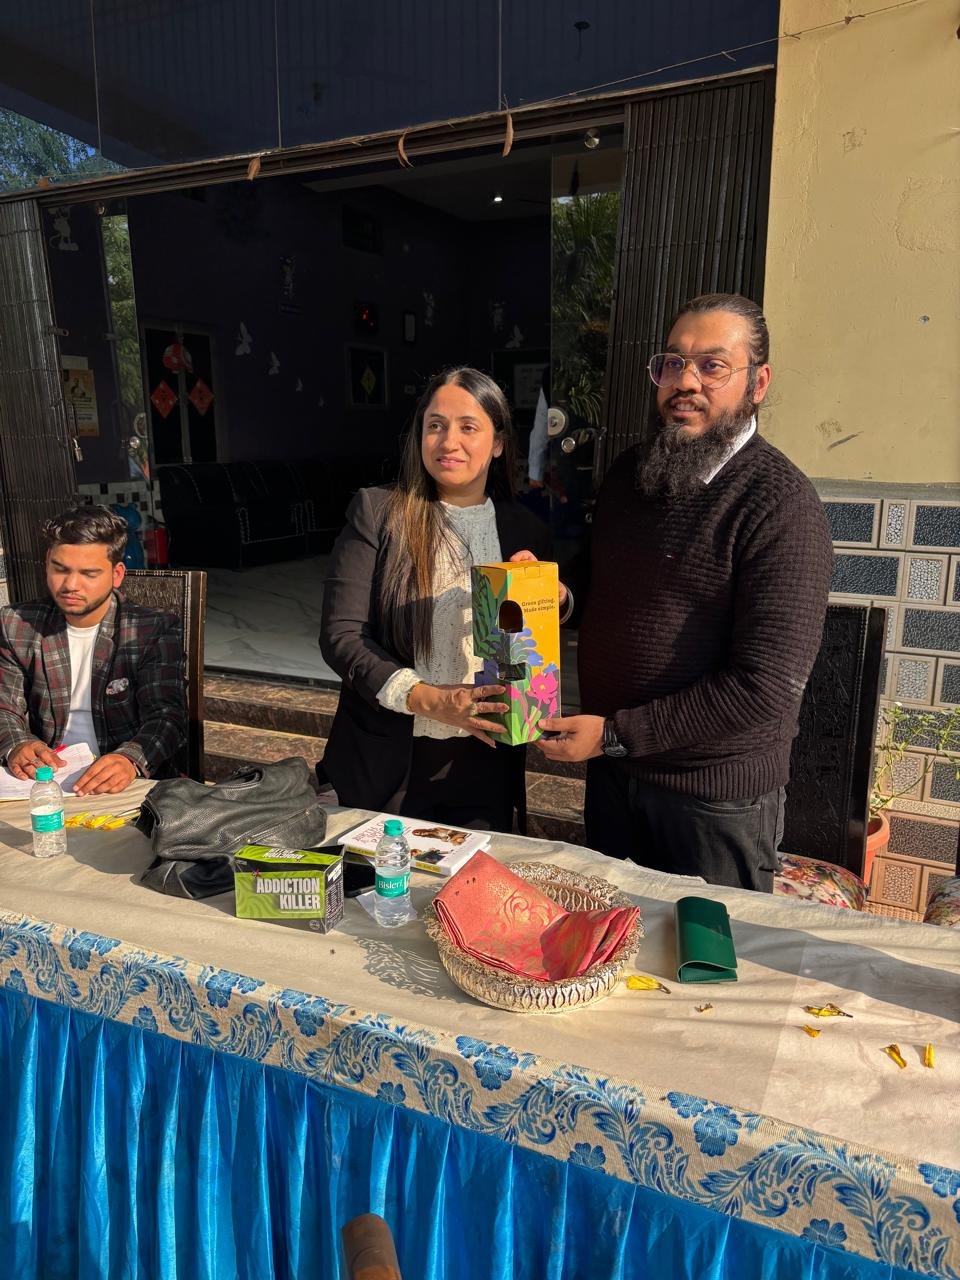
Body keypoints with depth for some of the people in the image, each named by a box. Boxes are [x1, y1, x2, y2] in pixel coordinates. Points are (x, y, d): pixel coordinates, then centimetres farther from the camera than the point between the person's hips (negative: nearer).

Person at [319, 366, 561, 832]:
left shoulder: (525, 532, 3)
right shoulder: (377, 513, -6)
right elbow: (340, 634, -11)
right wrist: (425, 698, -21)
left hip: (484, 763, 2)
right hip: (388, 762, -2)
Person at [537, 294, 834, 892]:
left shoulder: (781, 503, -20)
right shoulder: (630, 471, 4)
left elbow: (766, 689, -24)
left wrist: (616, 734, -20)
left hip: (716, 795, -6)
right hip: (611, 765, 6)